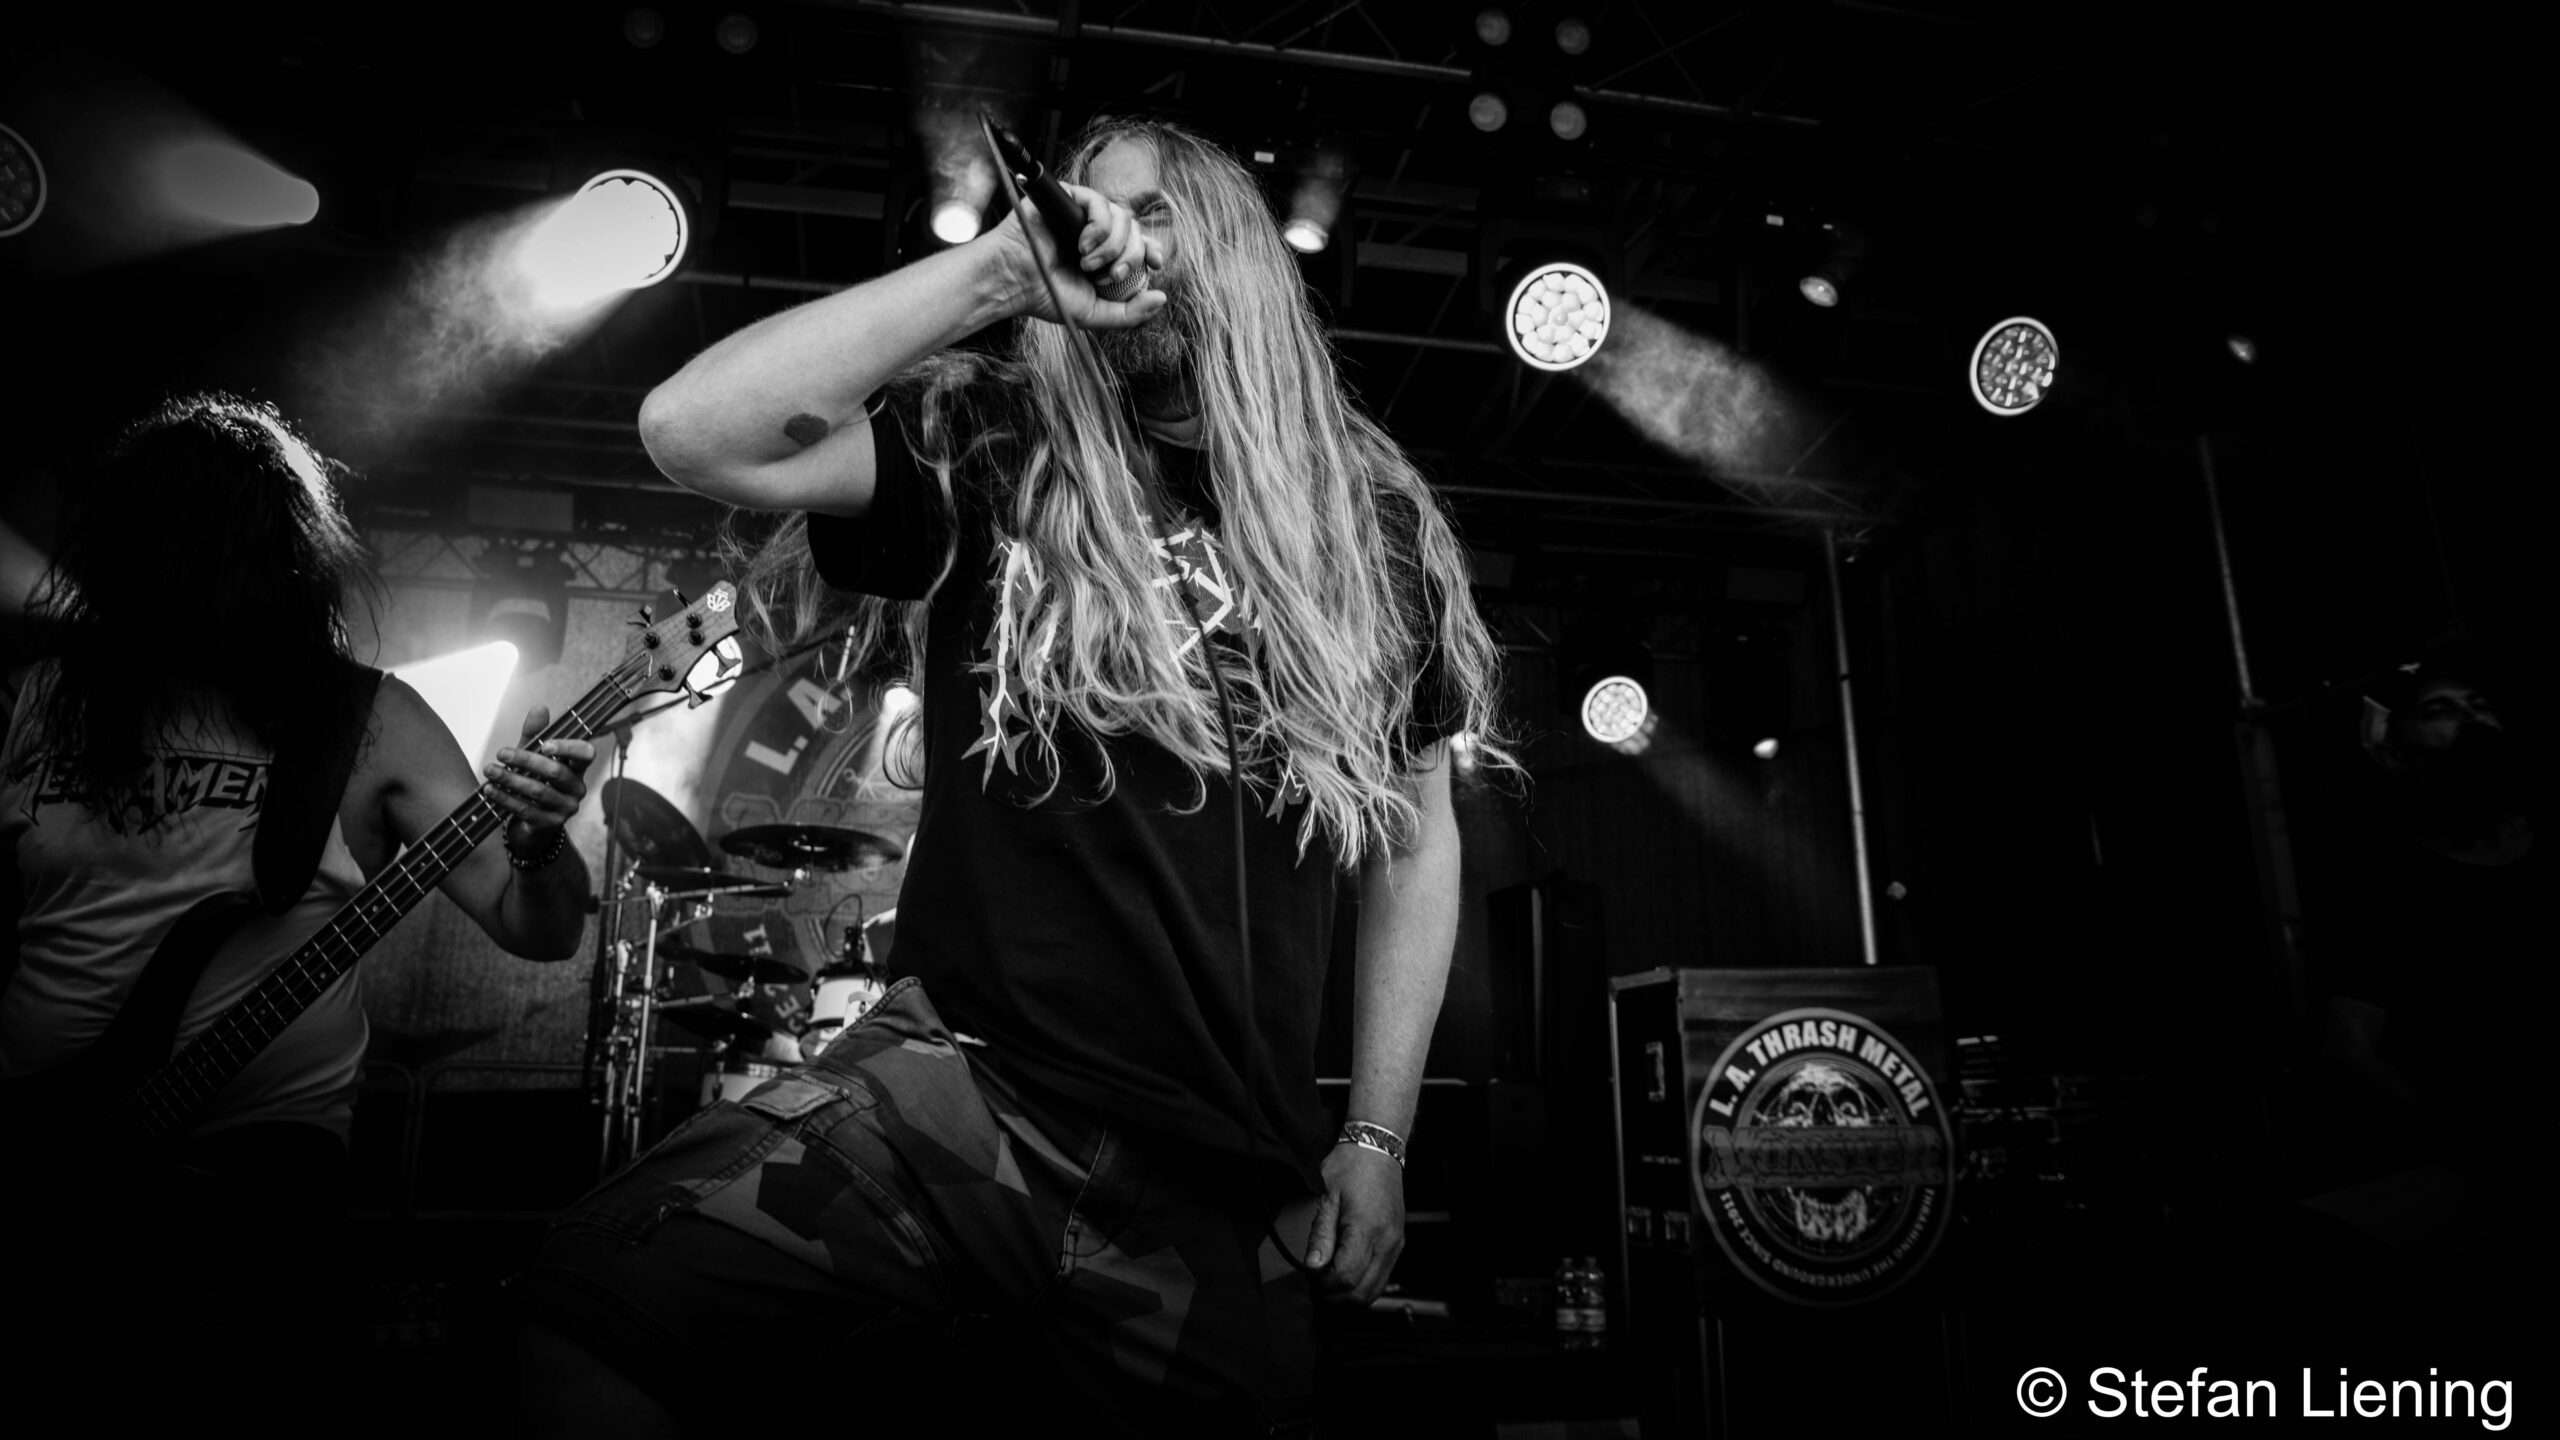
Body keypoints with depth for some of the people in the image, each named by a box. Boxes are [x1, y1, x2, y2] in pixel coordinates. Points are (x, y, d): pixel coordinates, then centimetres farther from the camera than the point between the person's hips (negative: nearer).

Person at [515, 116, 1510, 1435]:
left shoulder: (1373, 523, 10)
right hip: (966, 1093, -2)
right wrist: (1001, 272, -15)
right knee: (602, 1291, -24)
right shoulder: (995, 458, 2)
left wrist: (1376, 1141, 8)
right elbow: (694, 431, -13)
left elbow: (1416, 837, 14)